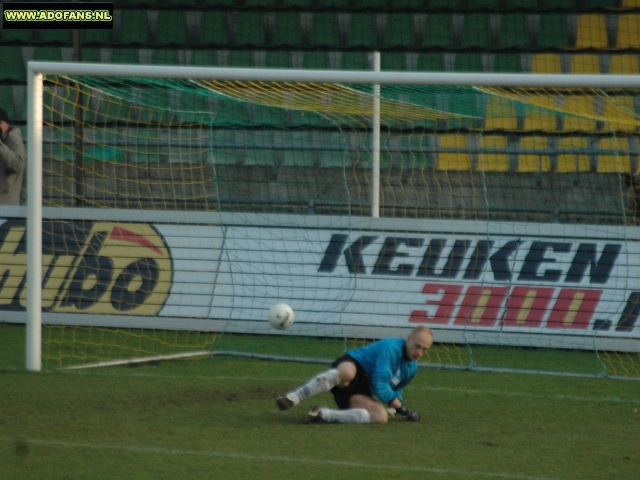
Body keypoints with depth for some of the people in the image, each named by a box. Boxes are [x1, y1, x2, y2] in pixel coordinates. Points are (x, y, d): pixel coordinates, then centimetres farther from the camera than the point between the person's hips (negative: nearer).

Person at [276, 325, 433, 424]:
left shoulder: (412, 368, 17)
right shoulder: (391, 348, -12)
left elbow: (394, 389, 35)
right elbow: (379, 384, -15)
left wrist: (396, 407, 15)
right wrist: (400, 407, -11)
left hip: (361, 392, 8)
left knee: (382, 416, -24)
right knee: (347, 372, -47)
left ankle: (323, 414, -25)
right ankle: (293, 398, -43)